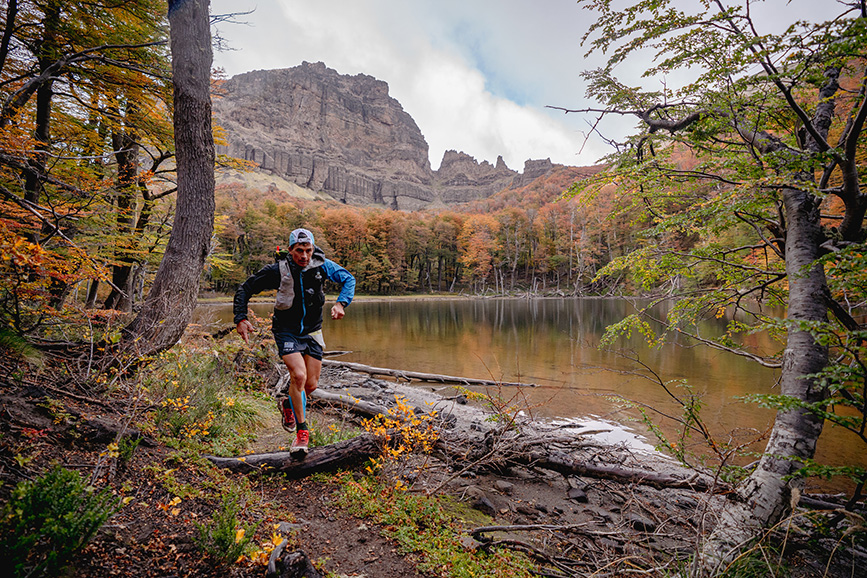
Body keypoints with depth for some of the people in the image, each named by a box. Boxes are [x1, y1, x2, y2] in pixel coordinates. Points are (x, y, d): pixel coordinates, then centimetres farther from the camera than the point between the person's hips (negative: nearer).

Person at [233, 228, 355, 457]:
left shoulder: (321, 265, -12)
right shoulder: (277, 270, -18)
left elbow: (348, 279, -4)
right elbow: (245, 289, -8)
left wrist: (341, 303, -21)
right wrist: (240, 319, -18)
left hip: (312, 331, 3)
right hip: (287, 331, -3)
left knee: (311, 385, 4)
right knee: (299, 375, -22)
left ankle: (288, 402, 39)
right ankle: (302, 431, -3)